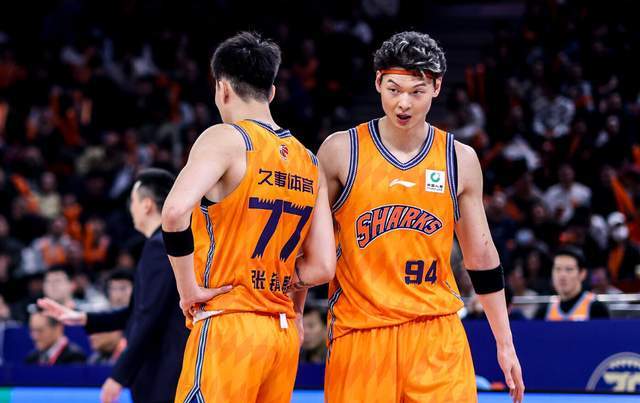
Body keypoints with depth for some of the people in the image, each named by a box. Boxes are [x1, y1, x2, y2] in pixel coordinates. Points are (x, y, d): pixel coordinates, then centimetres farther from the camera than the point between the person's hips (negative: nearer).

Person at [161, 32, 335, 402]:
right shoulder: (309, 162, 14)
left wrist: (189, 286, -12)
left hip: (228, 327, -7)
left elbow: (176, 211, -23)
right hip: (284, 332, 7)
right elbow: (323, 267, 11)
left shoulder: (225, 139, -6)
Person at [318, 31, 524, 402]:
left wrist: (505, 343, 11)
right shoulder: (342, 151, -1)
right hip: (359, 331, -1)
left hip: (436, 331, 1)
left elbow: (481, 256, 12)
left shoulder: (460, 160, 5)